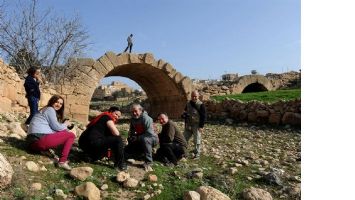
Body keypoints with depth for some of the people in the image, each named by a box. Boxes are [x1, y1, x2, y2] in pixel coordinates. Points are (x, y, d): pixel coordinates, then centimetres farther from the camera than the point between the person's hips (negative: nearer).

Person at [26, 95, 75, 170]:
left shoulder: (45, 110, 28)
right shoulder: (50, 109, 0)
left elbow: (53, 128, 19)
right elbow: (56, 127, -6)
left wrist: (64, 125, 10)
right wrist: (66, 124, 10)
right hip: (40, 139, -9)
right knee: (71, 135, -4)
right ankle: (62, 161, -14)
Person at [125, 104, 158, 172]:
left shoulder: (146, 118, -23)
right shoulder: (133, 119, 2)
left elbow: (149, 133, -29)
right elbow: (131, 131, 15)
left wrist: (137, 138, -29)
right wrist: (130, 137, -7)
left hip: (152, 138, -8)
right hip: (140, 141, 8)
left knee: (145, 139, -42)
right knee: (127, 151, 4)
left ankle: (148, 163, -32)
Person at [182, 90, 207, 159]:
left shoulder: (201, 105, -10)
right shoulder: (188, 104, 8)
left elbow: (203, 116, -10)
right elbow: (185, 112, 22)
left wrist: (201, 126, -13)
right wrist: (184, 115, 1)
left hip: (196, 125, -6)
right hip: (188, 125, 6)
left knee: (197, 140, 2)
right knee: (184, 139, 10)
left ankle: (197, 154, 16)